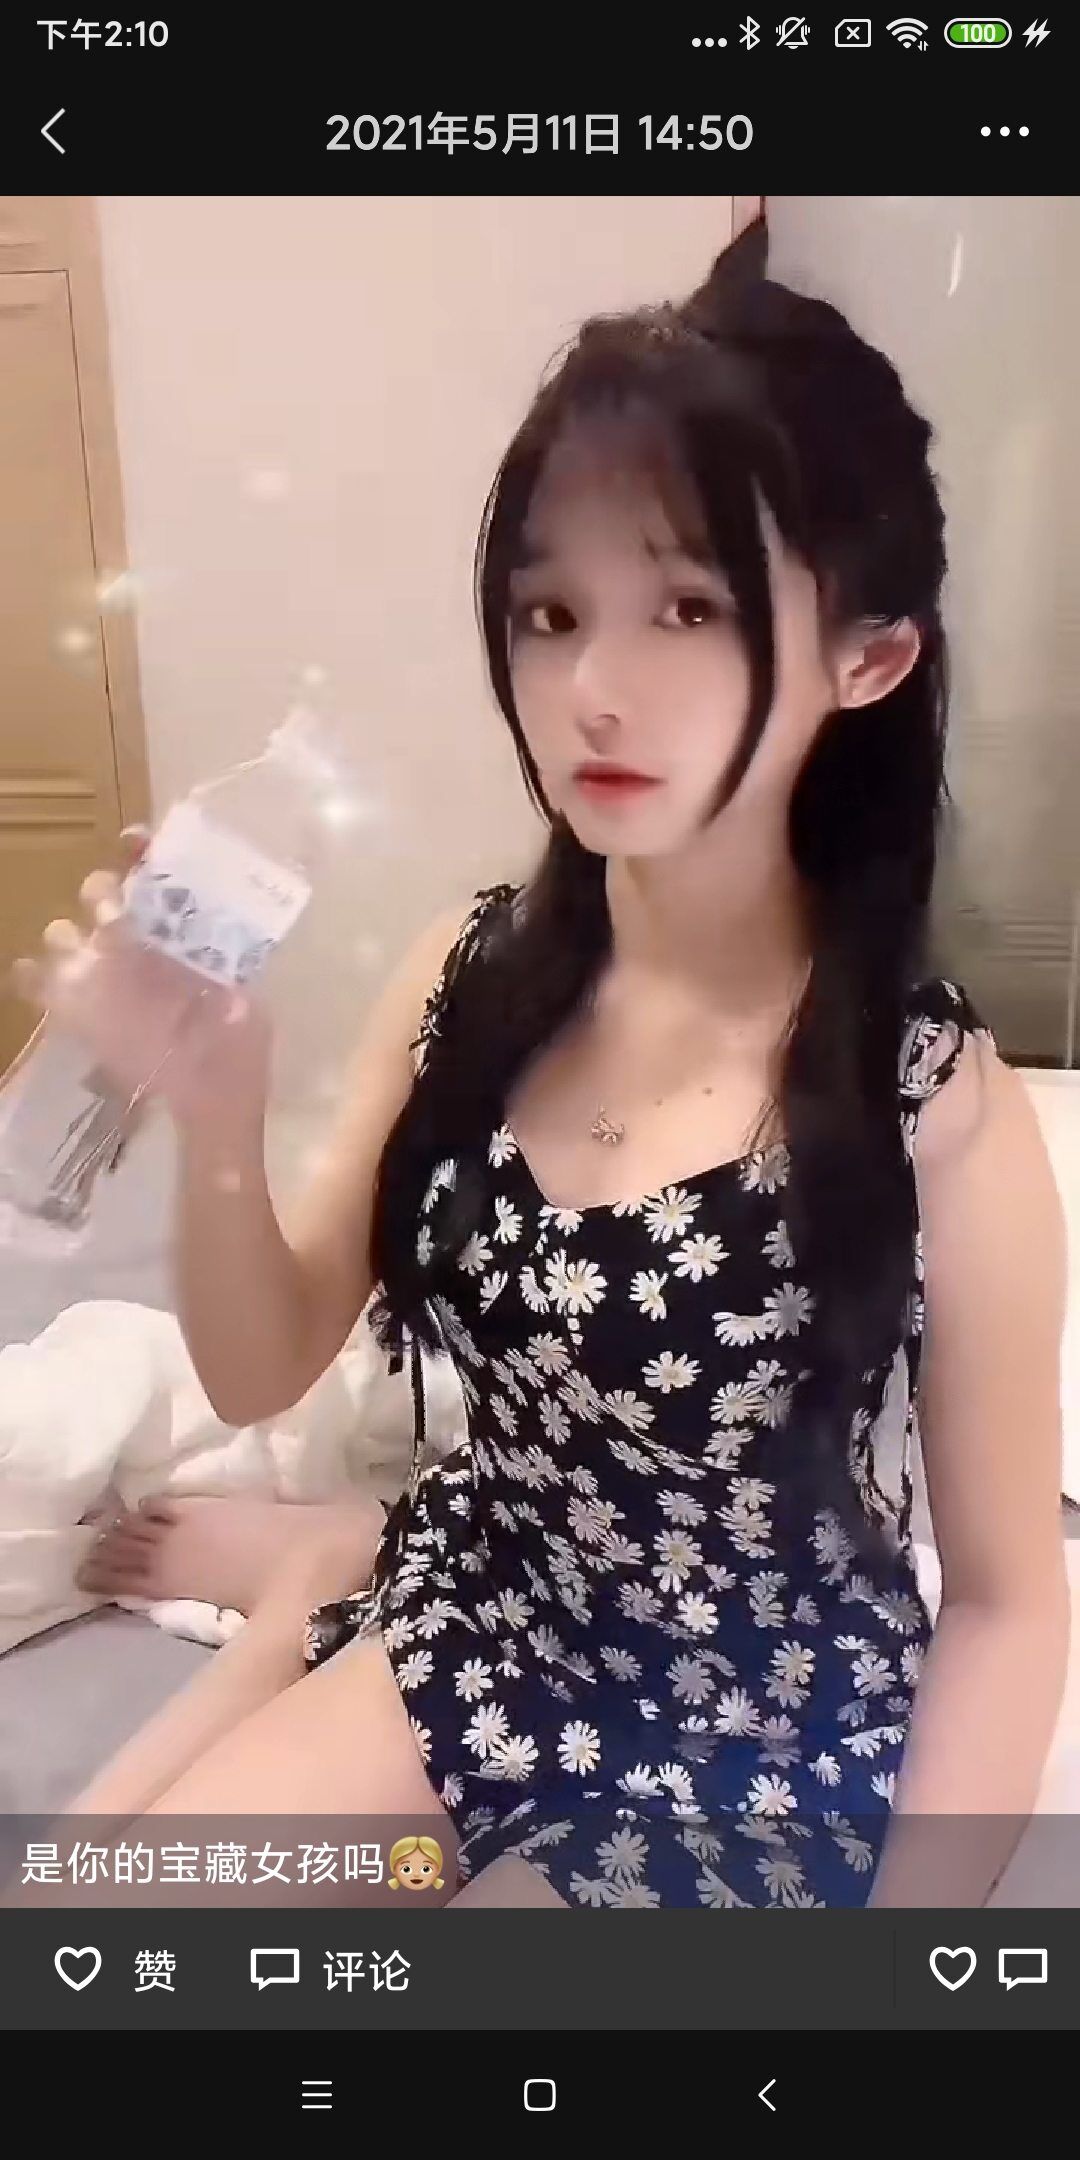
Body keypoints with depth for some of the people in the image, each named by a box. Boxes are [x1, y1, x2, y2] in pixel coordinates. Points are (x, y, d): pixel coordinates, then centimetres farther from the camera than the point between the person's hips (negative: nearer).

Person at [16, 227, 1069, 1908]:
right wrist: (214, 1121, -23)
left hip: (762, 1746, -3)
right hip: (479, 1610, 3)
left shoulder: (937, 1108, -25)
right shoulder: (468, 979, -13)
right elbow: (261, 1374, -5)